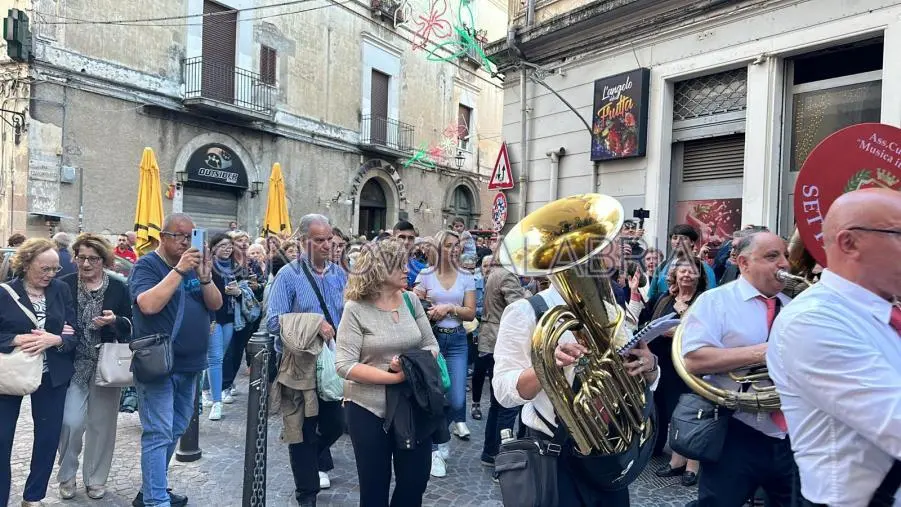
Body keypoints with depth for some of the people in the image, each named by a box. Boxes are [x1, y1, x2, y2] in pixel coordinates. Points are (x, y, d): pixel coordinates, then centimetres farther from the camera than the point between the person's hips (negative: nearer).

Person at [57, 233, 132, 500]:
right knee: (71, 422, -5)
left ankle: (96, 478, 25)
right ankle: (66, 475, 21)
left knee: (102, 423, 8)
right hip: (73, 365, 0)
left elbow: (131, 327, 1)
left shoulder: (119, 288, -1)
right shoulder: (64, 285, -1)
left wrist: (115, 321, -18)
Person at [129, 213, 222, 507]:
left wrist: (204, 277, -13)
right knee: (159, 435, -6)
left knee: (175, 432, 15)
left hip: (189, 365, 7)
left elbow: (216, 305, 4)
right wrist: (178, 270, -24)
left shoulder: (193, 265, 12)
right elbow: (148, 305, -25)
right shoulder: (147, 266, -7)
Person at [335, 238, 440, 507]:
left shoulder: (411, 300, 0)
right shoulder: (356, 309, -13)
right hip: (369, 409, -4)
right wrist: (394, 377, -24)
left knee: (416, 480, 15)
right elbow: (344, 365, -19)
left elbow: (431, 345, 5)